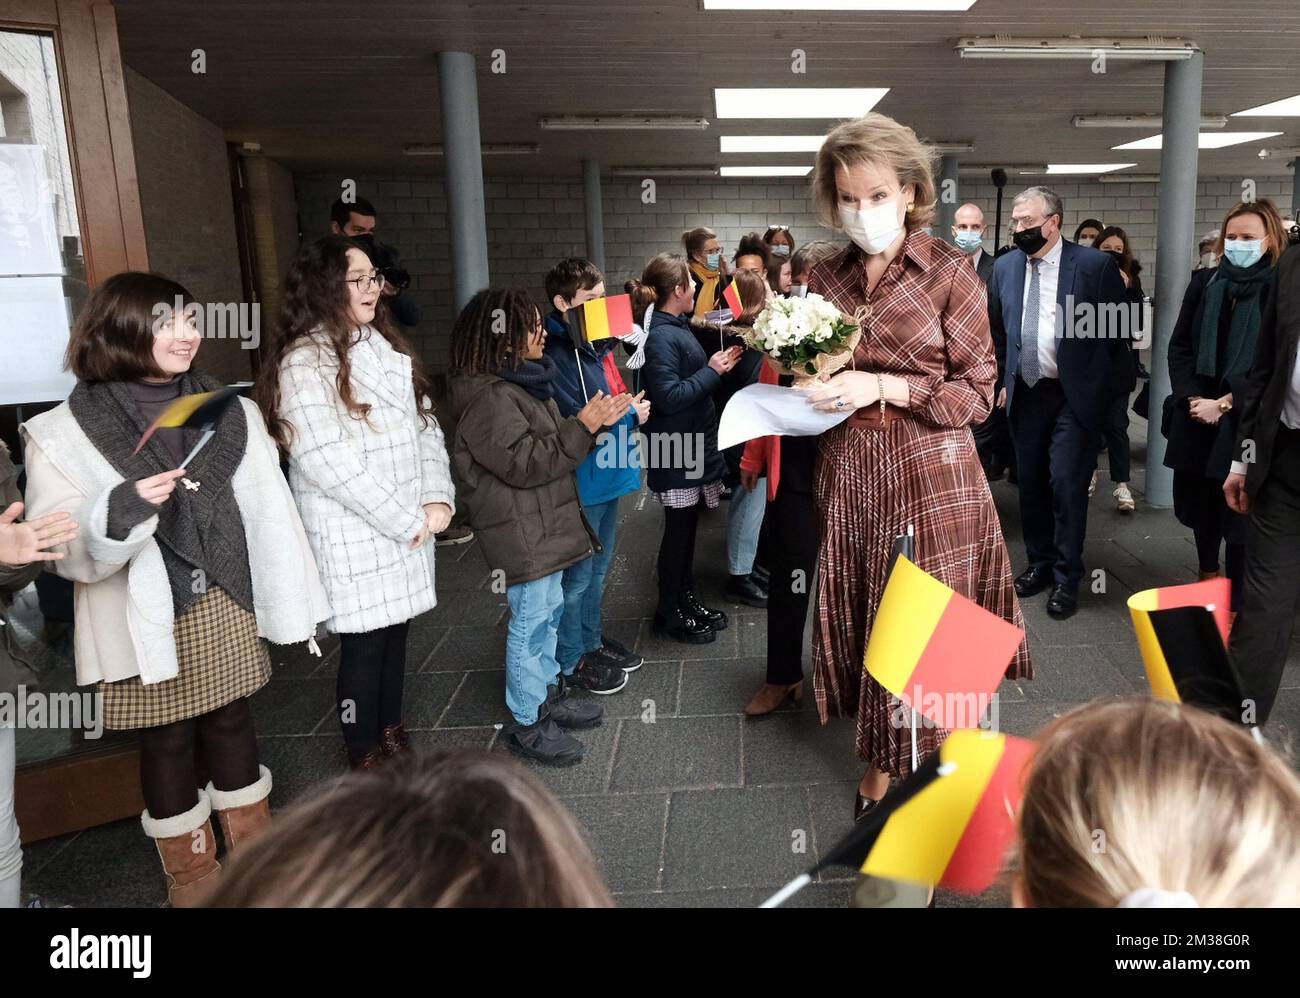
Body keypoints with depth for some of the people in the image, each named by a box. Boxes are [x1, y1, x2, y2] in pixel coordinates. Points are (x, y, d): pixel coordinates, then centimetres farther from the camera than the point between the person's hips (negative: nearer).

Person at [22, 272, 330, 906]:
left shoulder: (230, 412, 2)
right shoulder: (64, 432, -9)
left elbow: (269, 511, 2)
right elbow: (59, 549, -11)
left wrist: (298, 603, 3)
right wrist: (117, 514, -32)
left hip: (227, 607, 3)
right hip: (145, 621, -3)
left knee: (232, 721, 16)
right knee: (166, 740, 12)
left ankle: (252, 844, 36)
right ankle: (188, 867, 33)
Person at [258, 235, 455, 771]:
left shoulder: (387, 347, 11)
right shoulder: (304, 363, -13)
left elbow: (426, 425, 9)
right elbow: (327, 462, -20)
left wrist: (437, 498, -6)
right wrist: (407, 520, -15)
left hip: (408, 528, 7)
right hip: (355, 536, -7)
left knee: (395, 633, 16)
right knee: (364, 644, 4)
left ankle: (391, 736, 32)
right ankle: (365, 757, 21)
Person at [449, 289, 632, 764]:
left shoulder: (519, 382, 12)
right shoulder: (488, 397, -20)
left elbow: (551, 445, 19)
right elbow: (525, 463, -24)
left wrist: (598, 421, 5)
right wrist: (583, 426, -23)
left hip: (544, 526, 10)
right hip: (521, 535, -10)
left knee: (549, 610, 20)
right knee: (531, 622, -1)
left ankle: (549, 693, 36)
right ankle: (529, 724, 12)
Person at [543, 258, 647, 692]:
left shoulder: (597, 344, 7)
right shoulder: (555, 355, -20)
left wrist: (631, 408, -1)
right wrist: (630, 414, -14)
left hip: (609, 474, 9)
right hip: (580, 481, -9)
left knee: (598, 567, 21)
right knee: (577, 574, 5)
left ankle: (591, 640, 37)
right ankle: (570, 661, 20)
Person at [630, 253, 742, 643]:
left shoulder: (677, 328, 11)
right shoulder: (661, 336, -19)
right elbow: (669, 396, -25)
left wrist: (716, 365, 6)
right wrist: (711, 371, -19)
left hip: (692, 443, 10)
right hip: (675, 450, -10)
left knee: (687, 527, 17)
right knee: (678, 530, 1)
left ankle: (686, 599, 29)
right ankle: (669, 614, 14)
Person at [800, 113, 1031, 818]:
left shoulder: (950, 272, -4)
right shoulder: (826, 277, 8)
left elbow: (979, 392, -6)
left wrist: (882, 387, -17)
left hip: (930, 471, -4)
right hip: (848, 468, 4)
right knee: (856, 614, 8)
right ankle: (880, 764, 26)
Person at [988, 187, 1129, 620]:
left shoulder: (1095, 265, -9)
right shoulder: (1005, 267, 4)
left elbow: (1119, 328, 0)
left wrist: (1101, 381, 1)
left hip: (1074, 395, -4)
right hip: (1025, 393, 4)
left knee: (1067, 485, -5)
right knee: (1030, 483, 11)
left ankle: (1066, 578, 9)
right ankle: (1039, 563, 27)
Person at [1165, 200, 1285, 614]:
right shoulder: (1204, 282, 7)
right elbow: (1179, 346, 6)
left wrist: (1224, 404, -14)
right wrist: (1193, 398, -6)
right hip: (1197, 417, 4)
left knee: (1239, 510, -1)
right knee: (1200, 503, 14)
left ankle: (1236, 605, 10)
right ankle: (1207, 579, 35)